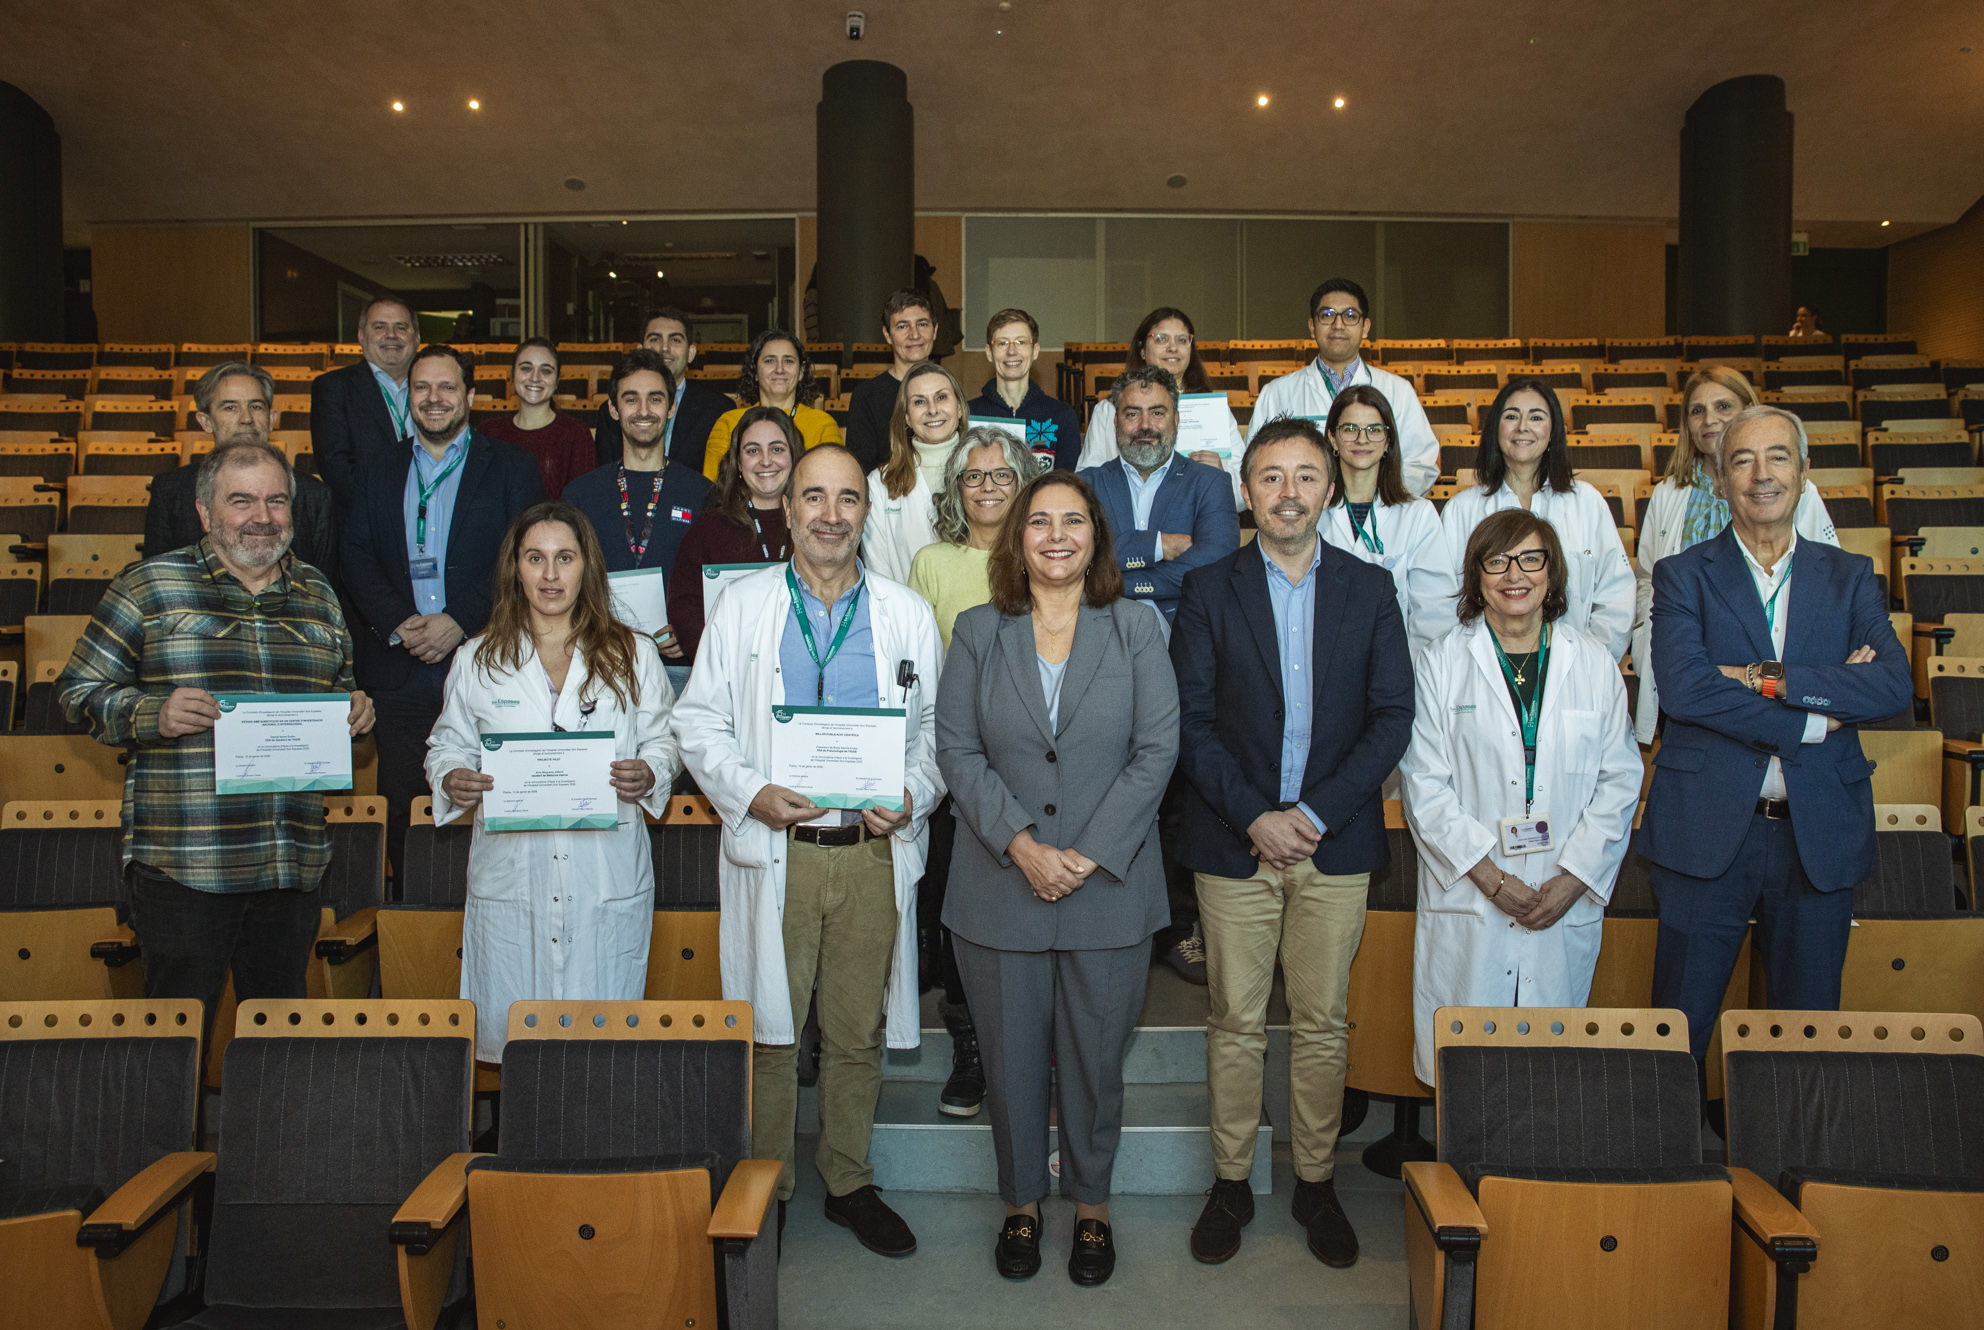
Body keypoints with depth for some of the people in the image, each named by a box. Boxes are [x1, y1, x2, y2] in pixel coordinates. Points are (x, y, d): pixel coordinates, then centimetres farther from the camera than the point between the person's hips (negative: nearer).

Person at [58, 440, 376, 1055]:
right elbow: (78, 690, 3)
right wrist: (151, 714, -15)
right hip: (183, 861, -3)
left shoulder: (318, 595, 13)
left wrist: (356, 709, 2)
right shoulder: (147, 586, 1)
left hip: (294, 862, 4)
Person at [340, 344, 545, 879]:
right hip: (399, 669, 3)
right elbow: (355, 555, 7)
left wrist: (460, 621, -14)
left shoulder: (511, 467, 7)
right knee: (402, 807, 5)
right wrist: (398, 623, -10)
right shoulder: (381, 473, 17)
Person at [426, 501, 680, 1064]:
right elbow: (448, 744, 14)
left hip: (608, 881, -1)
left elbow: (665, 739, 10)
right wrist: (452, 781, -9)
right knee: (510, 1029, 3)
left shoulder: (634, 655, 7)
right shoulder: (476, 660, 9)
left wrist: (648, 775, -12)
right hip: (509, 877, 1)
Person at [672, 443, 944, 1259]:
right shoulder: (742, 606, 4)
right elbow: (699, 722, 4)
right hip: (774, 852, -1)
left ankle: (848, 1184, 29)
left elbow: (934, 731, 9)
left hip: (873, 853, 1)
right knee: (768, 1029, 7)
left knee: (858, 1031, 11)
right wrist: (750, 794, -12)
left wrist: (911, 799, -10)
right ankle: (765, 1187, 25)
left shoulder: (908, 615, 7)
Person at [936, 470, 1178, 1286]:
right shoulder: (978, 632, 3)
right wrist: (1021, 844, -14)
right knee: (1012, 1058, 11)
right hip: (1001, 889, 1)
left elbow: (1157, 749, -4)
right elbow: (956, 748, -2)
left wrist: (1090, 855, -12)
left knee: (1095, 1057, 11)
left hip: (1109, 889, 0)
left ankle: (1091, 1206, 32)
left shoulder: (1135, 631, 2)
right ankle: (1021, 1203, 33)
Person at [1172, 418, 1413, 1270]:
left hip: (1335, 844, 1)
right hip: (1234, 841, -1)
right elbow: (1192, 719, -2)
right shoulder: (1209, 589, 2)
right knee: (1236, 1023, 7)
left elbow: (1393, 716, 0)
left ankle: (1316, 1183, 25)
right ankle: (1230, 1183, 22)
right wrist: (1253, 816, -12)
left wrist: (1317, 813, -10)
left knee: (1323, 1025, 10)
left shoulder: (1370, 590, 6)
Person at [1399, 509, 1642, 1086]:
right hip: (1466, 905, -1)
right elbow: (1423, 785, -2)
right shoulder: (1441, 663, 2)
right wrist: (1489, 877, -11)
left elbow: (1619, 782, 5)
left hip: (1567, 906, 2)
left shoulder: (1595, 664, 8)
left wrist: (1572, 880, -6)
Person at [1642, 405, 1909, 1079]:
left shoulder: (1849, 576, 10)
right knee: (1680, 1030, 5)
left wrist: (1770, 678, -16)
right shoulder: (1682, 576, 2)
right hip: (1709, 829, -2)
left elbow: (1895, 684, -7)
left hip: (1820, 837, 3)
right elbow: (1684, 688, -15)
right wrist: (1813, 719, -14)